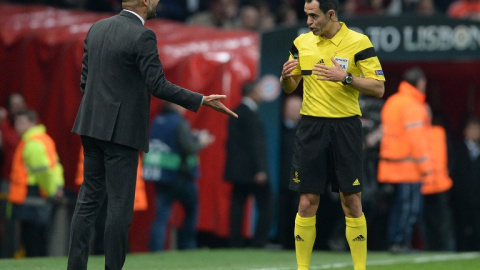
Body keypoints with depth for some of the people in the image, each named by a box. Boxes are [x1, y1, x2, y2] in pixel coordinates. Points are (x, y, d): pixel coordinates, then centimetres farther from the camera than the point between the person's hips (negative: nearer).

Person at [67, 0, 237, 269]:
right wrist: (202, 101, -13)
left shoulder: (98, 28, 9)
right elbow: (158, 85, -18)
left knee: (89, 198, 10)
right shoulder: (142, 36, -14)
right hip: (121, 130, -7)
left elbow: (86, 78, 13)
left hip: (92, 126, 7)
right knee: (120, 204, -1)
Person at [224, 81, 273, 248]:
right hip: (251, 170, -9)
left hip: (237, 170, 9)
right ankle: (259, 242, -8)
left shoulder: (235, 113, 14)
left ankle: (236, 242, 4)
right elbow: (255, 142, -18)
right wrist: (260, 170, -20)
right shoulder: (250, 114, -13)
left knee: (237, 206, 6)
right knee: (266, 206, -3)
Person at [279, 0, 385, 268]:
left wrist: (345, 77, -22)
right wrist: (286, 76, -7)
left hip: (346, 128, -3)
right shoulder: (302, 43, 6)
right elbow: (290, 87, 17)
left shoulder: (358, 43, -6)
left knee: (352, 203, 0)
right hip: (311, 127, 3)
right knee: (307, 203, 1)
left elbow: (379, 88, -8)